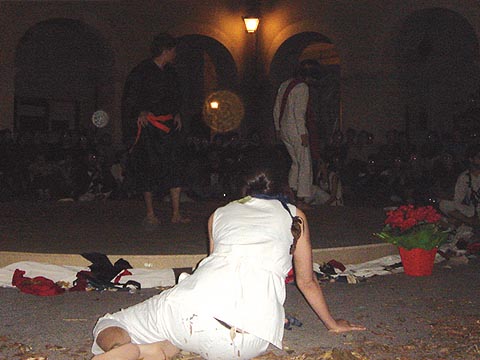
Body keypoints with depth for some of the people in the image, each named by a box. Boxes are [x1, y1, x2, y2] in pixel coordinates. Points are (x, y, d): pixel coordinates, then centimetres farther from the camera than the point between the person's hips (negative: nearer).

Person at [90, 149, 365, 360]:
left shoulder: (220, 213, 28)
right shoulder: (295, 216, 24)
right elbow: (307, 281, 31)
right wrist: (333, 323, 48)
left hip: (197, 305, 1)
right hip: (254, 333, -1)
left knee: (108, 329, 22)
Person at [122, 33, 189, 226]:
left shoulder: (170, 72, 14)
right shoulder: (142, 71, -7)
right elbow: (129, 99, -5)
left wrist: (177, 113, 12)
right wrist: (140, 112, -17)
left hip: (168, 125, 6)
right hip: (148, 126, -6)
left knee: (174, 166, -2)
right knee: (149, 167, -1)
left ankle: (176, 214, 0)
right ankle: (150, 214, 9)